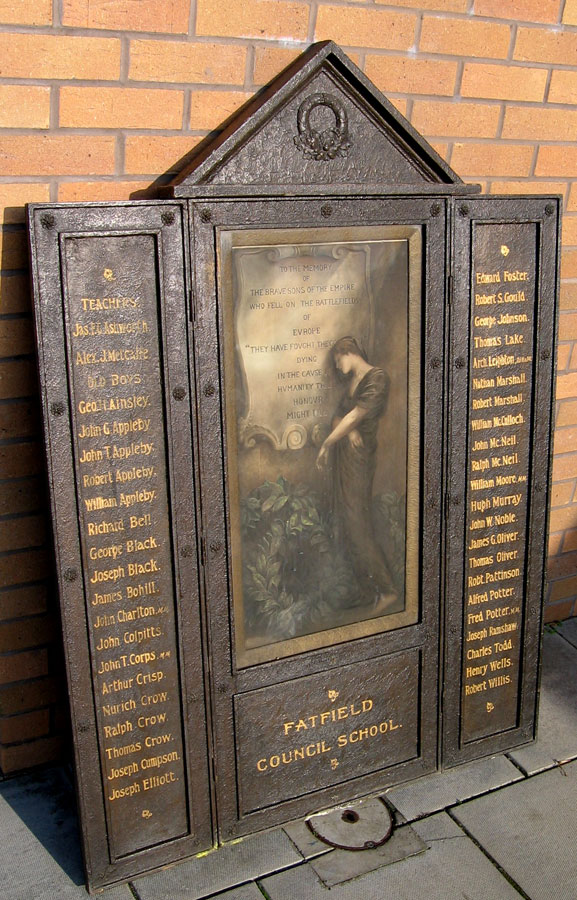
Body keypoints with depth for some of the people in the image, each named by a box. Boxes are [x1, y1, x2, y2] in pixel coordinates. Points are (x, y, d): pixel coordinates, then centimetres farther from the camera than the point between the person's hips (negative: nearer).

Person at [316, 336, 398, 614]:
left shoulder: (376, 378, -11)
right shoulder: (352, 381, 18)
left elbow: (355, 416, -15)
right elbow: (337, 417, 15)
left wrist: (326, 445, -11)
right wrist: (347, 430, -5)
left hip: (358, 456, -9)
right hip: (344, 456, 9)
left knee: (355, 525, -10)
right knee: (348, 524, 10)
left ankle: (385, 590, -4)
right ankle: (368, 590, 18)